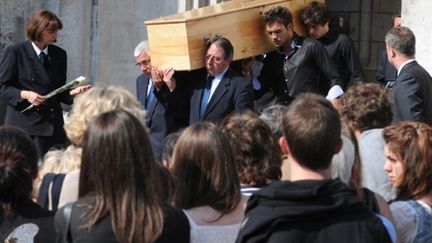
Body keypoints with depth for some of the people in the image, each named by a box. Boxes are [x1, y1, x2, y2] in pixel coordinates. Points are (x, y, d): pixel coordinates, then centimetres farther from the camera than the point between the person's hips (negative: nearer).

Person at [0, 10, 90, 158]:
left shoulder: (59, 54, 12)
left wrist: (73, 92, -3)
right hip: (24, 123, -4)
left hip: (53, 125, 4)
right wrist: (25, 95, -16)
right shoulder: (15, 52, -1)